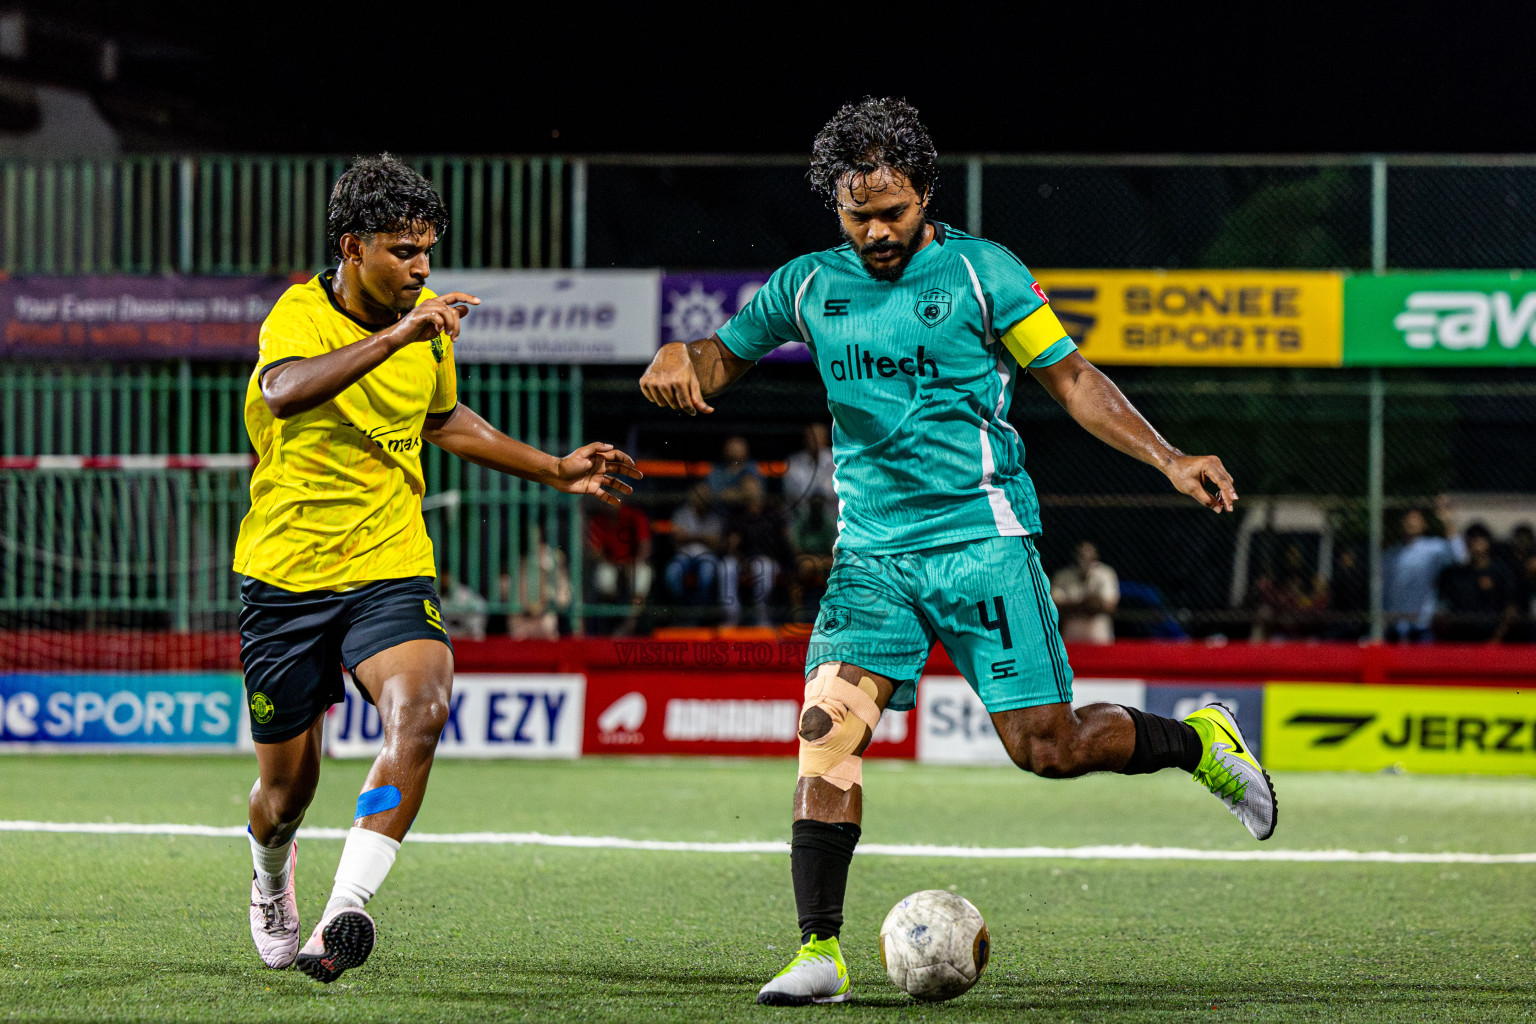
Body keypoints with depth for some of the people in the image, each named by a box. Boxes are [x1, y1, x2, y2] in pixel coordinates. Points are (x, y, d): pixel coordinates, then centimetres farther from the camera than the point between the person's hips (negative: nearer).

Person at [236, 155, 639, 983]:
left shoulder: (426, 328, 4)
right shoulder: (300, 315, -15)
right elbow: (283, 392, -39)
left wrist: (557, 471, 23)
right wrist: (396, 336, -47)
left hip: (389, 572, 3)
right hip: (287, 574, -3)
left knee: (419, 707, -28)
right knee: (287, 784, 8)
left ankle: (343, 915, -34)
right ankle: (271, 888, 45)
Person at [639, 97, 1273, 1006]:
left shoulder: (979, 271, -2)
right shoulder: (810, 285, 8)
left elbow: (1070, 376, 3)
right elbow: (723, 358, 19)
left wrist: (1169, 460, -6)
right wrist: (678, 358, -6)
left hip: (982, 537, -3)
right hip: (874, 549, 3)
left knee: (1048, 748, -6)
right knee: (829, 721, -16)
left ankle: (1200, 741, 24)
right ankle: (821, 954, -13)